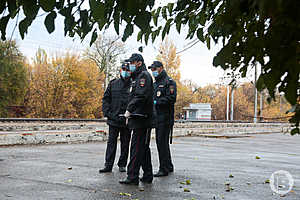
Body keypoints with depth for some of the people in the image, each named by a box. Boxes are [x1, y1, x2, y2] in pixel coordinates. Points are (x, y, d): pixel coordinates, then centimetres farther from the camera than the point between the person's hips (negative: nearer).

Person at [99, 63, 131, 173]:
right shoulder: (113, 84, 7)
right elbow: (106, 99, 9)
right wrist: (107, 112, -1)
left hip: (127, 120, -1)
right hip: (113, 119, 1)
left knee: (125, 143, 9)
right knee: (111, 142, 3)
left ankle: (122, 165, 20)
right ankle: (108, 165, 7)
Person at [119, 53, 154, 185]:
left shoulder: (144, 76, -8)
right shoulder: (137, 77, 24)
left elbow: (141, 96, -21)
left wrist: (129, 110, -18)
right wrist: (130, 113, 16)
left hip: (141, 119, -10)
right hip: (138, 119, 10)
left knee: (137, 148, -9)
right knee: (143, 148, 13)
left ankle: (132, 177, -7)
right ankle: (147, 176, 19)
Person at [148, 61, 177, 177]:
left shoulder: (169, 82, -5)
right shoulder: (155, 84, 21)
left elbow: (171, 99, -16)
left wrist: (156, 102, -20)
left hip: (165, 117, -9)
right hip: (157, 118, 9)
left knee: (162, 142, -11)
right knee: (160, 142, 12)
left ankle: (164, 169, -6)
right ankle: (169, 166, 23)